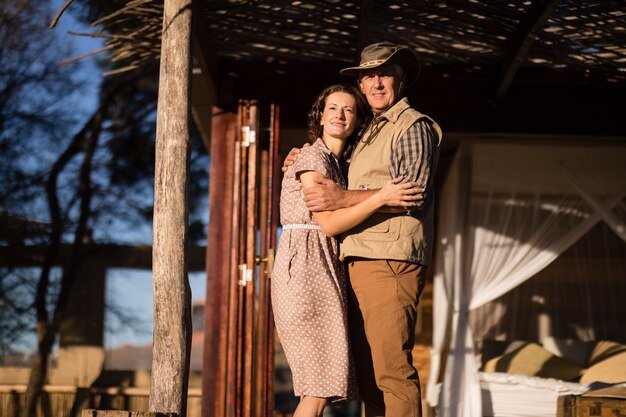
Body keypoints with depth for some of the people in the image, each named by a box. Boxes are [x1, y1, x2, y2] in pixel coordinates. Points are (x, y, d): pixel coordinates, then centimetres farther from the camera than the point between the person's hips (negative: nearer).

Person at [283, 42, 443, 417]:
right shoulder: (370, 134, 25)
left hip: (390, 262, -9)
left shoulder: (414, 126, -2)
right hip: (360, 262, 9)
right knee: (368, 372, 8)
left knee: (392, 368, -14)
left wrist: (343, 198, -18)